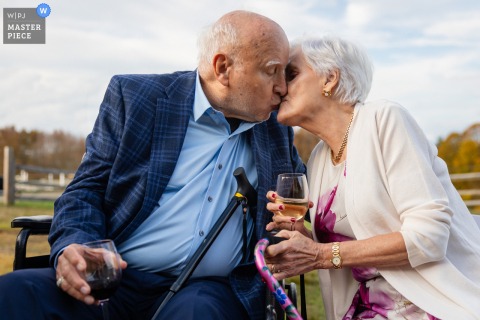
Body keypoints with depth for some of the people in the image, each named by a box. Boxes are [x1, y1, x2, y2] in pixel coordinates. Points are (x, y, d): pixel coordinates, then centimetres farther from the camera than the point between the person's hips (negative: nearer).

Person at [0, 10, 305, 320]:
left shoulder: (275, 126, 13)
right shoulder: (135, 97, 3)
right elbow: (87, 187, 3)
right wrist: (73, 246, -17)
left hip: (209, 291, 2)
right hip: (118, 279, -1)